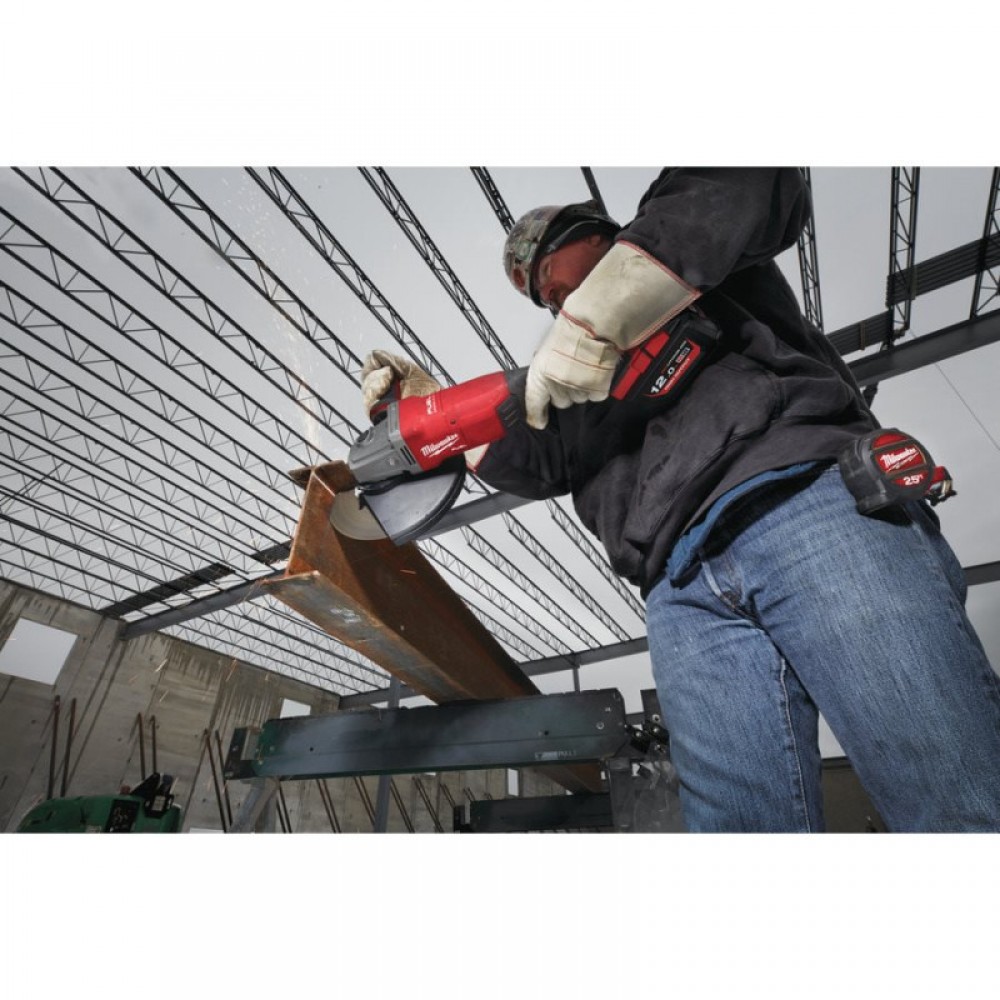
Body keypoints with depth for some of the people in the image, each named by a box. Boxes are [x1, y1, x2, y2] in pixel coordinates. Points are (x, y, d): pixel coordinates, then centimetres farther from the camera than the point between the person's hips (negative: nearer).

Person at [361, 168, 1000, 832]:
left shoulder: (705, 265, 24)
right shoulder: (579, 386, 37)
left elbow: (755, 184, 2)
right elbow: (540, 463, 24)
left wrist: (597, 312, -7)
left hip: (811, 504, -3)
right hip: (684, 594, 4)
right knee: (739, 818, -8)